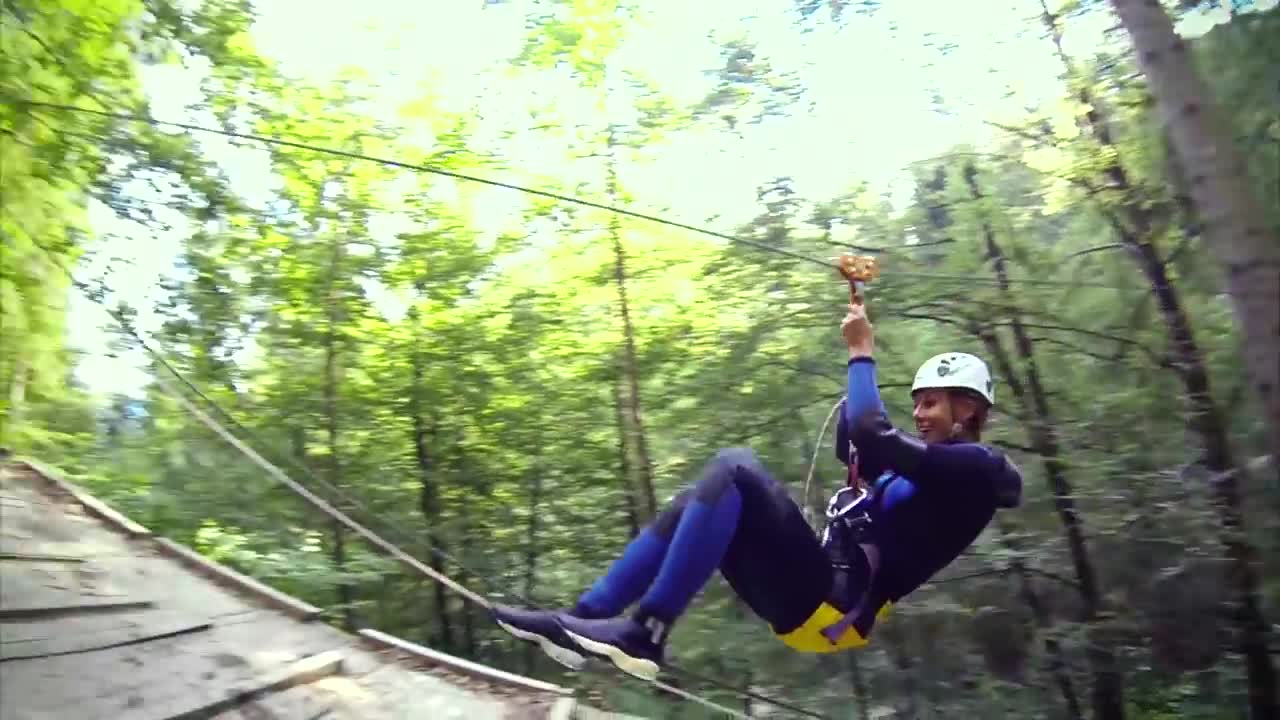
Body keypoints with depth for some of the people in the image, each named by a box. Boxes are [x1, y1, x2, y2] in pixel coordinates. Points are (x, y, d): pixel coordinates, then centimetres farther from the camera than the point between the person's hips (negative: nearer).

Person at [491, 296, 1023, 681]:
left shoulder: (976, 468, -3)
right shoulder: (934, 468, 25)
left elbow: (872, 437, -19)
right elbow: (851, 449, 33)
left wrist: (862, 354, -4)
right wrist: (860, 355, 21)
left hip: (831, 607, -9)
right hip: (812, 602, 9)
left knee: (733, 470, -22)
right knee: (696, 505, 5)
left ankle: (643, 634, -23)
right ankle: (586, 617, -1)